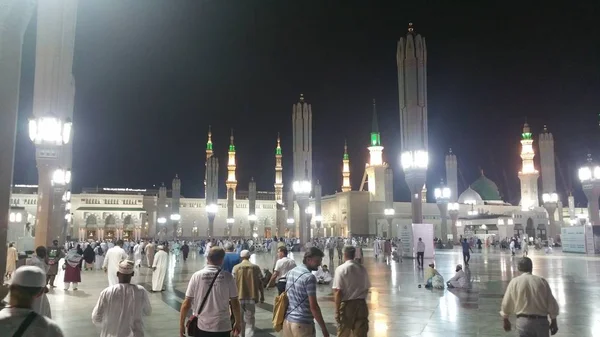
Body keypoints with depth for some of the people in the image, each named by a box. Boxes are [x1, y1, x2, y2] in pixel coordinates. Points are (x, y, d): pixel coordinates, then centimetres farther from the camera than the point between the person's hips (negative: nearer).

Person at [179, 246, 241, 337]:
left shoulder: (196, 276, -6)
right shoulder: (227, 276, -7)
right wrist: (238, 323, 11)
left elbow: (186, 304, -5)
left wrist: (181, 324, 7)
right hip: (222, 327, -1)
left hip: (201, 327, 1)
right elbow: (235, 303, -3)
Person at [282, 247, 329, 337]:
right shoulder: (309, 277, -16)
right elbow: (313, 306, -18)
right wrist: (323, 328, -13)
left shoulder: (290, 272, 9)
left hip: (287, 320, 8)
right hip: (303, 323, -8)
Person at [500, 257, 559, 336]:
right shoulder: (542, 281, -1)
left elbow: (506, 303, 1)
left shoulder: (514, 282, -3)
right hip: (541, 321, 2)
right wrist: (554, 322, 14)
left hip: (523, 321, -1)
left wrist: (506, 320, 17)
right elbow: (551, 303, 2)